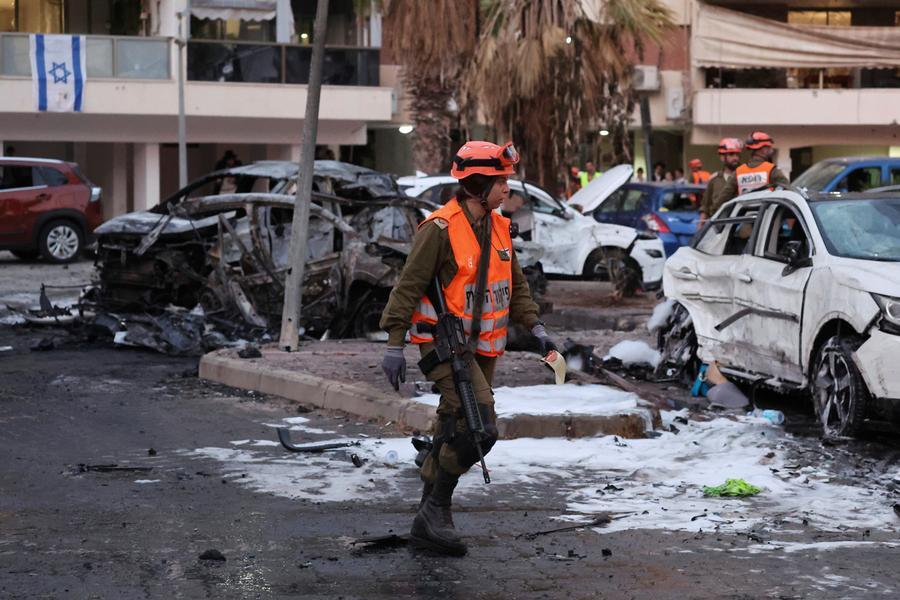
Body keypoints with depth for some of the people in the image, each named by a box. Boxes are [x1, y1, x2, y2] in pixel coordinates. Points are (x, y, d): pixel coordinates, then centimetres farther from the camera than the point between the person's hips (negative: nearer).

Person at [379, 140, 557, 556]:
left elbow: (515, 284, 20)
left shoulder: (498, 227, 10)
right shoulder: (440, 228, -16)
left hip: (481, 346, 9)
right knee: (480, 426, -20)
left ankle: (429, 520, 26)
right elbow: (408, 286, -15)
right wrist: (395, 344, -18)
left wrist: (533, 326, 9)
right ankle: (436, 507, -7)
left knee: (454, 433, 14)